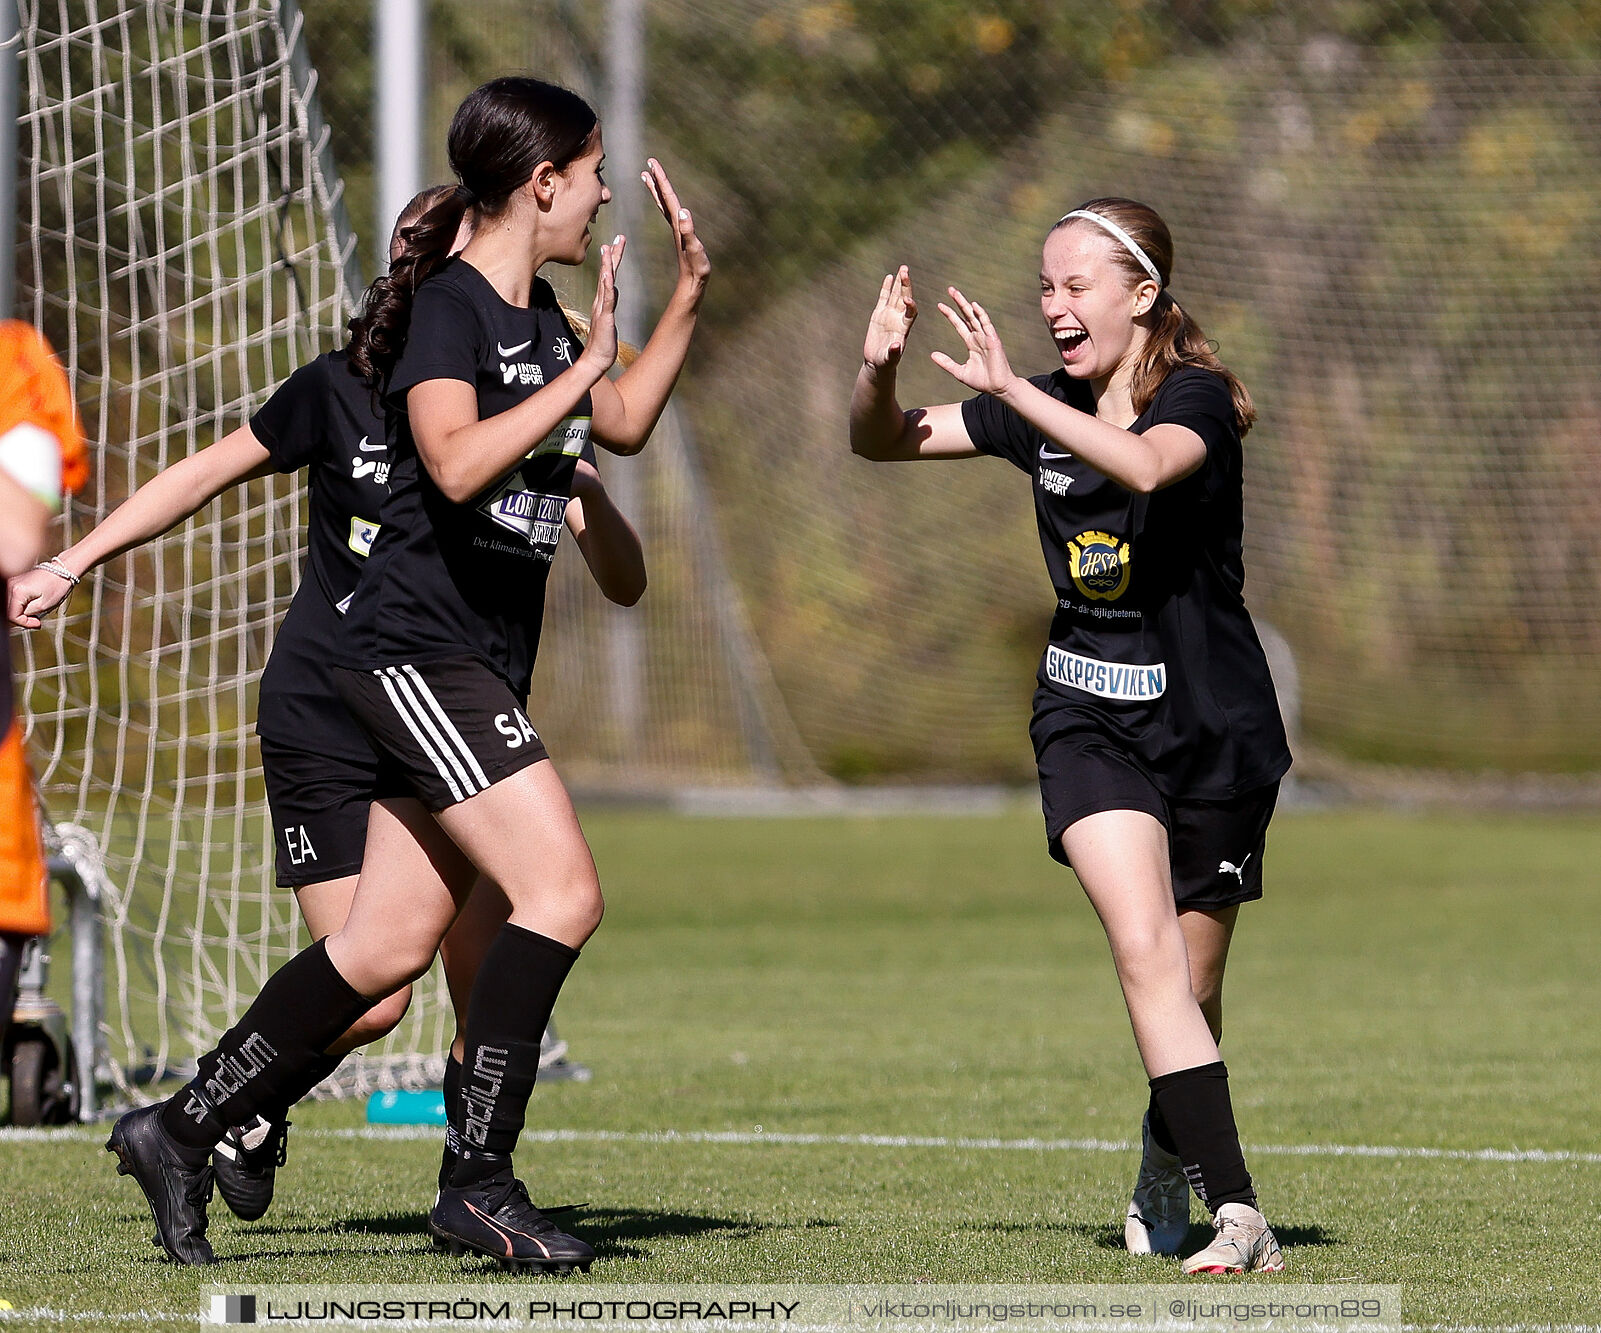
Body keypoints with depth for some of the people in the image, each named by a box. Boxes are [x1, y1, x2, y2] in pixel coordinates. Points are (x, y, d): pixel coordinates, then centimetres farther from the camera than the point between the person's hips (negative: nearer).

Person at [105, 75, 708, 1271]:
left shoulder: (539, 315, 15)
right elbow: (457, 463, -28)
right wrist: (580, 369, -24)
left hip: (483, 667, 9)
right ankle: (479, 1180, -13)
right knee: (562, 891, -18)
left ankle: (180, 1133, 16)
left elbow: (625, 425, 30)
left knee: (390, 951, 8)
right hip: (418, 646, -9)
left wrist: (689, 294, 21)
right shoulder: (446, 304, -13)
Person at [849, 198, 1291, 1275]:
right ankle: (1238, 1216, -24)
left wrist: (1011, 390, -44)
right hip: (1089, 721, 3)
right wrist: (878, 370, -12)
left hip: (1215, 729, -3)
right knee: (1145, 948, -19)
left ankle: (1166, 1166, 38)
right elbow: (882, 443, 9)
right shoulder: (1049, 411, 3)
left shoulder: (1196, 400, -13)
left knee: (1192, 988, 7)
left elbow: (1145, 465, -37)